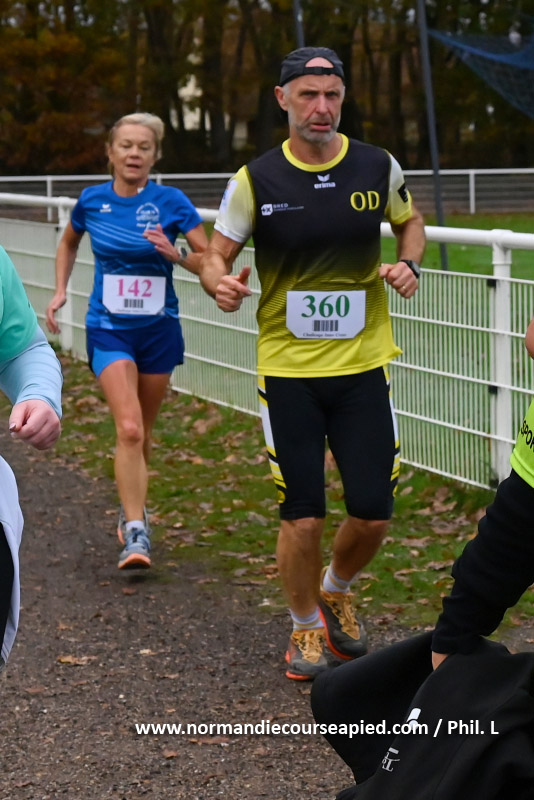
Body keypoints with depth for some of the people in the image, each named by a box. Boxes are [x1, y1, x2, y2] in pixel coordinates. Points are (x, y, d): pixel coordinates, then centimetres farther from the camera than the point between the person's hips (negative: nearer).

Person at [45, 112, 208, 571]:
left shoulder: (172, 202, -7)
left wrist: (176, 255, -25)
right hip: (109, 330, -1)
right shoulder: (92, 201, -1)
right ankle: (135, 532, -17)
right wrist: (60, 291, 10)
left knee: (142, 432, 14)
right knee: (128, 429, -18)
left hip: (159, 330, 1)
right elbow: (69, 243, 20)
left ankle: (131, 509, 37)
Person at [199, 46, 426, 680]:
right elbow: (216, 254, 2)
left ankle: (336, 590, 33)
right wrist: (220, 283, -21)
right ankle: (305, 626, 23)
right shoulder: (256, 179, -5)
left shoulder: (379, 168, 0)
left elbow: (410, 222, 18)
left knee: (373, 512, 0)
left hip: (364, 366, 2)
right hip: (286, 370, -2)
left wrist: (408, 264, -3)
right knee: (303, 516, -2)